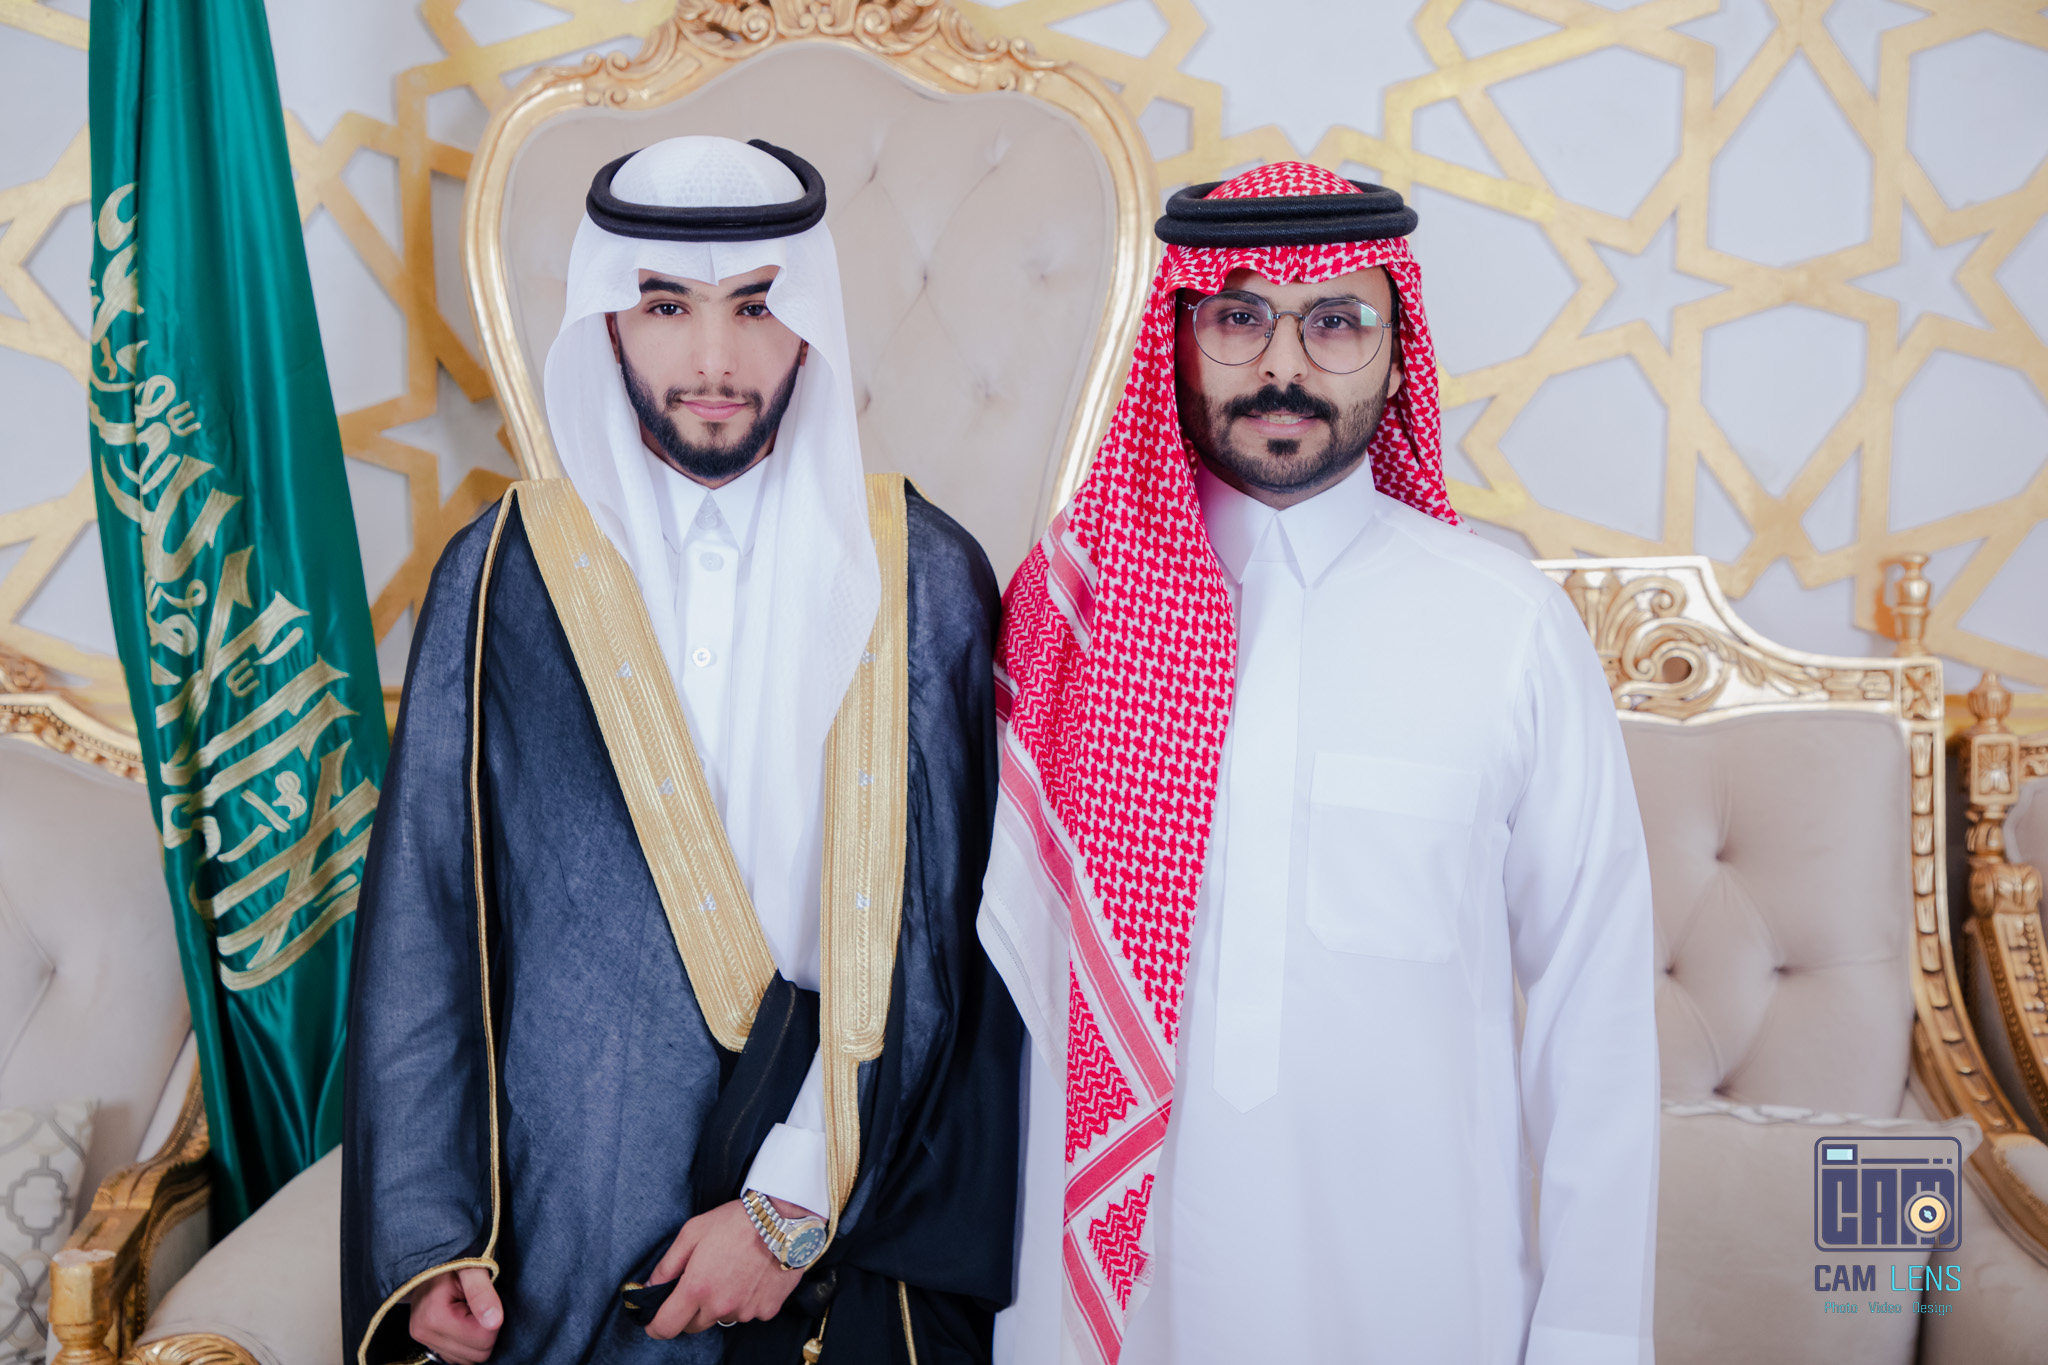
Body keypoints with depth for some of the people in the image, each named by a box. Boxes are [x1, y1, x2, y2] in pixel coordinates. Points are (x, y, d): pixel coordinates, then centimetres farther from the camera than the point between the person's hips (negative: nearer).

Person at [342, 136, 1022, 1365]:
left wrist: (799, 1204, -12)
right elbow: (422, 917, -2)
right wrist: (427, 1239, -6)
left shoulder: (923, 577, -6)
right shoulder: (508, 573, -3)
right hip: (566, 1214, 1)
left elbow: (933, 937, -8)